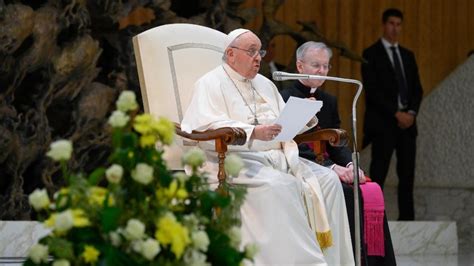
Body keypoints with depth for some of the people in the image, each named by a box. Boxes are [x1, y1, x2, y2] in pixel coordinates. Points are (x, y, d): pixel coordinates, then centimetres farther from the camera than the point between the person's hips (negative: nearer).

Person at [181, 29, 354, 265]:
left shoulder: (265, 84, 25)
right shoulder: (211, 84, 1)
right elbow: (208, 130, -15)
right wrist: (253, 132, -27)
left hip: (277, 157, 7)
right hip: (236, 160, -7)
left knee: (326, 180, -13)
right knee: (279, 185, -34)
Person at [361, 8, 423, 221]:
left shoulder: (408, 55, 17)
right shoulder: (371, 54, -1)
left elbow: (417, 89, 15)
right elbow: (372, 90, -10)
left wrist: (411, 113, -4)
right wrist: (396, 114, -14)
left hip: (407, 122, 6)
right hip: (383, 123, -6)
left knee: (407, 174, 3)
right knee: (378, 174, -7)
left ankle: (407, 218, 5)